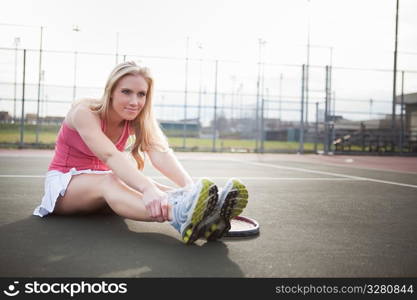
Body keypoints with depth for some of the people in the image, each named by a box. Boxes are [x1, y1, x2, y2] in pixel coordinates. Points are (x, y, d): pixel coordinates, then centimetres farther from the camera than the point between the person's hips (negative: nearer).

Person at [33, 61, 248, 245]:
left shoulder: (138, 120, -7)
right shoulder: (84, 112, -23)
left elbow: (160, 152, -27)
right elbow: (110, 155, -40)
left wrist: (190, 185, -47)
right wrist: (147, 188, -57)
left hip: (104, 180, 5)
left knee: (140, 184, -30)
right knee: (107, 183, -39)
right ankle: (180, 217, -68)